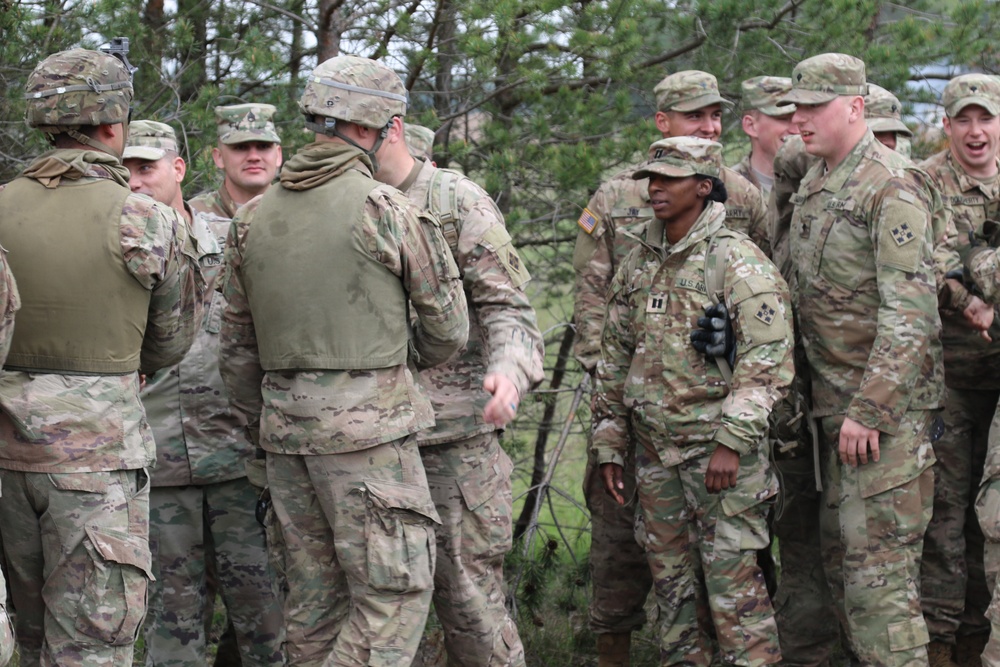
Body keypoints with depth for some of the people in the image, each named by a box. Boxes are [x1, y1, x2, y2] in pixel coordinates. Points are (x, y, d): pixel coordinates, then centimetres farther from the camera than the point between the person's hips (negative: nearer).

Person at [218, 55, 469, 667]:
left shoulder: (255, 217, 8)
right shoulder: (386, 210, -9)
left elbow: (239, 347, 14)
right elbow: (448, 328, -1)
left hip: (286, 424, 7)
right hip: (367, 425, -6)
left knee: (315, 594, 13)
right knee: (395, 593, -3)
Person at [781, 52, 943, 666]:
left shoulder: (892, 187, -14)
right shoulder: (812, 187, 14)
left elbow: (910, 312, -20)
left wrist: (868, 409, -23)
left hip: (885, 406, -9)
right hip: (833, 400, 9)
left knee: (878, 565, -10)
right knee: (840, 552, 12)